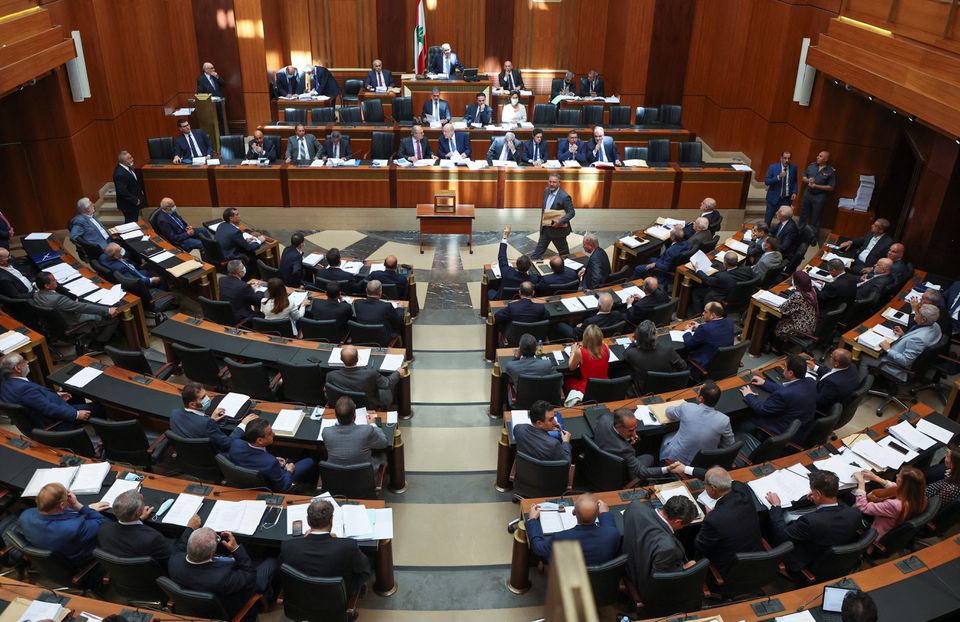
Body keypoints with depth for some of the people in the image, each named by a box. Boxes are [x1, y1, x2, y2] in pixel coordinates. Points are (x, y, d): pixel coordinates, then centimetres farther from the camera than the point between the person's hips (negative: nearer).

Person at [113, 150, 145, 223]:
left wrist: (140, 190, 8)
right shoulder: (119, 174, -28)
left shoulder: (129, 167, -2)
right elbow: (123, 191, -27)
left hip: (135, 201, 8)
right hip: (129, 204, -8)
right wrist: (135, 200, -20)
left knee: (135, 222, 21)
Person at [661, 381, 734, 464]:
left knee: (668, 436, 31)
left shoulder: (686, 408, -23)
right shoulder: (724, 420, -24)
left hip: (675, 458, -1)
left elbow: (669, 413, 2)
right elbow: (729, 445, -5)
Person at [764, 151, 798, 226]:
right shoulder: (773, 167, -9)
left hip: (787, 199, 2)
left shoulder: (793, 167, -1)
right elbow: (766, 181, -13)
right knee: (767, 220, 8)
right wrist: (778, 177, -25)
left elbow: (795, 181, 11)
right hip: (774, 197, -1)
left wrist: (794, 192, -2)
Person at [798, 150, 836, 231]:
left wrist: (816, 186, -20)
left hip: (819, 197, -4)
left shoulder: (831, 171, -12)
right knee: (803, 215, 15)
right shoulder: (811, 165, 0)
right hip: (807, 194, 4)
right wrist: (808, 180, -13)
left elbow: (831, 187, -12)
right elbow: (804, 177, 10)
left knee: (815, 219, 6)